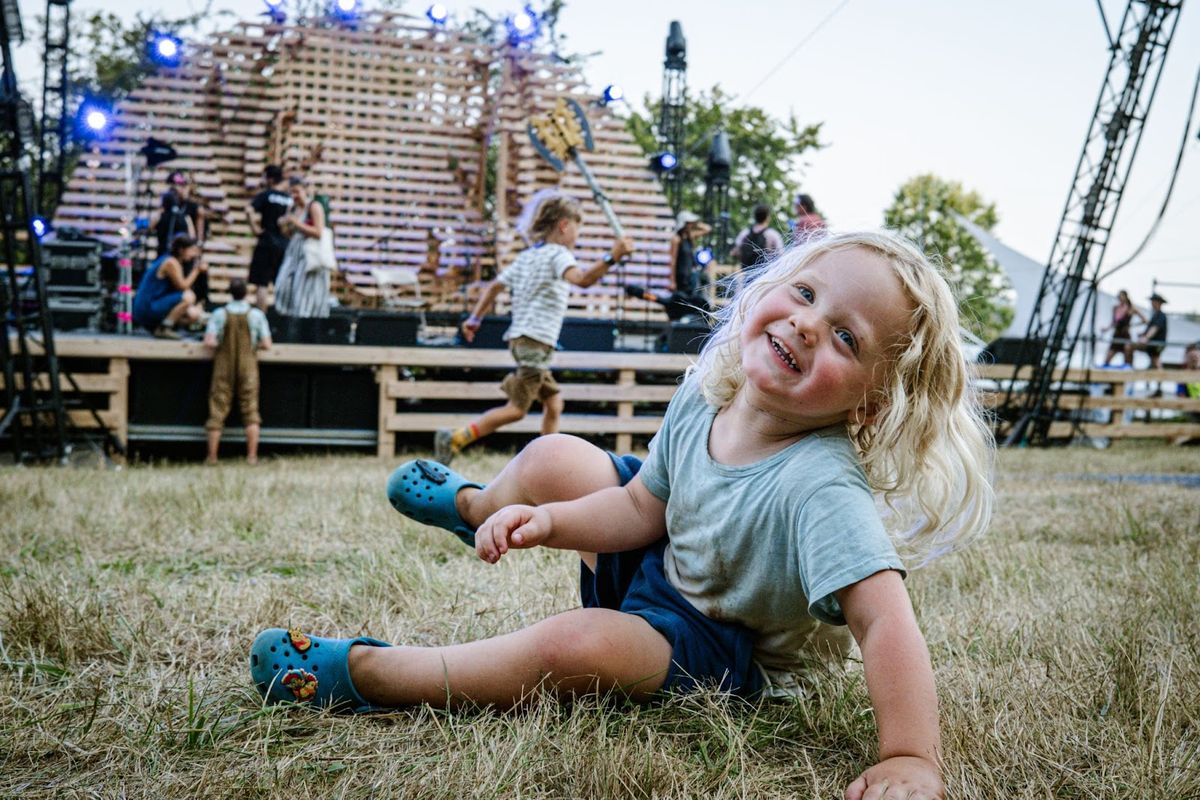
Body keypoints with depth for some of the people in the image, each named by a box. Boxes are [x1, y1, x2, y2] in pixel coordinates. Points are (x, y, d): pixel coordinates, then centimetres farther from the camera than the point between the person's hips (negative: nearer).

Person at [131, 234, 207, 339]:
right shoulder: (171, 262, -14)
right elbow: (182, 287, -19)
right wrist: (196, 270, -10)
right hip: (147, 308, -10)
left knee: (193, 315, 6)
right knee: (188, 297, -25)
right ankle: (163, 329, -17)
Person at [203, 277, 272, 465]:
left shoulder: (219, 314, -6)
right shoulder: (256, 315, -5)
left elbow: (209, 342, -16)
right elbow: (266, 345, -6)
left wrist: (221, 345, 5)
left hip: (223, 367, 0)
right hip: (248, 367, 0)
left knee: (217, 412, 6)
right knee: (250, 411, 4)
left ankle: (212, 456, 8)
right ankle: (252, 455, -1)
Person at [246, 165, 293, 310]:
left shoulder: (265, 195, -7)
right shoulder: (290, 197, 7)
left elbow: (249, 211, -21)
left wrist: (255, 228, -11)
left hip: (267, 243, -5)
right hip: (285, 243, 5)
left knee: (261, 284, -2)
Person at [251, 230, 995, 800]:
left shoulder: (821, 488, -37)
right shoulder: (706, 398, -15)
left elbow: (886, 621, -43)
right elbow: (641, 506, -3)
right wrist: (551, 523, -17)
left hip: (721, 644, -7)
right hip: (662, 558, 7)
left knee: (580, 644, -34)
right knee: (551, 459, 11)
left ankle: (364, 672, -15)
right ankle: (474, 507, 49)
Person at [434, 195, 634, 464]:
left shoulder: (527, 255, 18)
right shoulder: (558, 254, -9)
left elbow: (495, 285, 20)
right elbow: (582, 279, -29)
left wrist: (474, 318, 22)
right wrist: (612, 258, -38)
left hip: (521, 338, 10)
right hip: (535, 341, -10)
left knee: (553, 402, 13)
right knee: (516, 409, -10)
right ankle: (454, 439, -13)